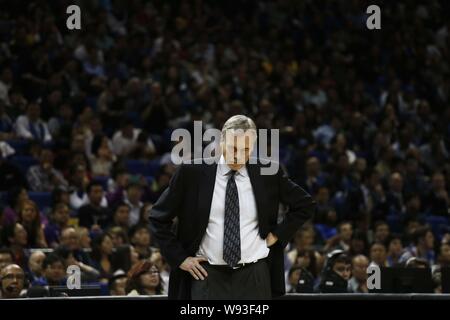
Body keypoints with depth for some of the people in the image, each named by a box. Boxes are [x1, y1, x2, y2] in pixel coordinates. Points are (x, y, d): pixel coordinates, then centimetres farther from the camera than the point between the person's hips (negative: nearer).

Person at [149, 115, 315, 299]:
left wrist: (277, 235, 7)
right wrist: (180, 258, 2)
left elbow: (305, 205, 16)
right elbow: (158, 217, 6)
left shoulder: (267, 175, 3)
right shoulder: (193, 173, -2)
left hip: (254, 278, 1)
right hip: (208, 276, -1)